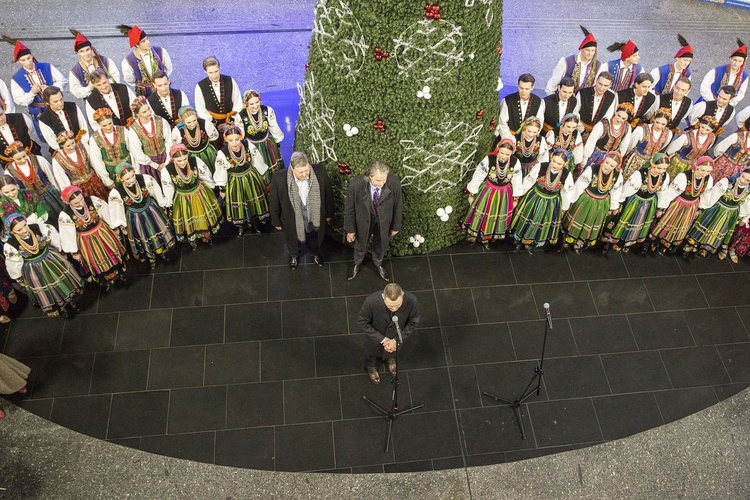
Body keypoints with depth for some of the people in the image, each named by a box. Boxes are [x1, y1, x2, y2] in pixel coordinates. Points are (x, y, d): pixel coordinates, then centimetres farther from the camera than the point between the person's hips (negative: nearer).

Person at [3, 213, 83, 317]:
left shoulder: (39, 228, -27)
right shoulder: (10, 246, -28)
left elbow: (54, 240, -7)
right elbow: (13, 265, -10)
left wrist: (60, 254, 8)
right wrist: (19, 279, 4)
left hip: (51, 260, 2)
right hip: (34, 270, -2)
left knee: (64, 281, 22)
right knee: (46, 292, 18)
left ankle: (70, 300, 52)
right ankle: (59, 308, 47)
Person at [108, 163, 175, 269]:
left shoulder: (145, 179, -29)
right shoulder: (116, 192, -30)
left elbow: (157, 194, -10)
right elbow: (117, 211, -13)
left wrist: (163, 206, 5)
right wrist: (122, 227, -1)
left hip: (151, 210, 2)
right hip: (134, 217, -1)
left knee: (158, 231, 24)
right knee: (144, 238, 21)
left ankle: (161, 251, 56)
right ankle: (150, 257, 53)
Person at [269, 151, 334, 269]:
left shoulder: (320, 171, -28)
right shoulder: (279, 178, -32)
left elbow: (328, 193, -10)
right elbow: (274, 202, -14)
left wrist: (328, 214, 3)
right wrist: (276, 222, -1)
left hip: (315, 218, 1)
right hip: (292, 221, -1)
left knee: (315, 241, 32)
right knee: (293, 242, 31)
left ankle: (315, 252, 67)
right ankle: (294, 255, 66)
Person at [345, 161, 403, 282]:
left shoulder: (394, 182, -33)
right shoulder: (355, 184, -36)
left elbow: (398, 205, -13)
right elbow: (349, 208, -17)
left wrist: (396, 226, 0)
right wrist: (350, 230, -5)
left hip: (384, 221, 1)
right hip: (364, 220, -1)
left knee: (381, 246, 29)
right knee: (361, 244, 28)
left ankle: (378, 264, 64)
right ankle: (357, 264, 63)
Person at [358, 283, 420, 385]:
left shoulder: (411, 301, -38)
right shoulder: (371, 301, -42)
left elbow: (414, 322, -18)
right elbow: (362, 322, -23)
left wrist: (396, 340, -20)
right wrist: (382, 339, -24)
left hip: (397, 337, 1)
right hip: (376, 335, -1)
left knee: (391, 351, 35)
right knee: (372, 351, 32)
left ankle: (389, 358, 71)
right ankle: (371, 365, 67)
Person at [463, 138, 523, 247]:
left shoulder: (516, 163, -21)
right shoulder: (488, 160, -28)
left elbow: (517, 182, -4)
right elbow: (477, 178, -15)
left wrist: (515, 199, 6)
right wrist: (471, 195, -5)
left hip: (504, 195, 2)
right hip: (487, 192, -2)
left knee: (496, 218, 20)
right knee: (480, 215, 15)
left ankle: (486, 238, 45)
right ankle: (473, 236, 41)